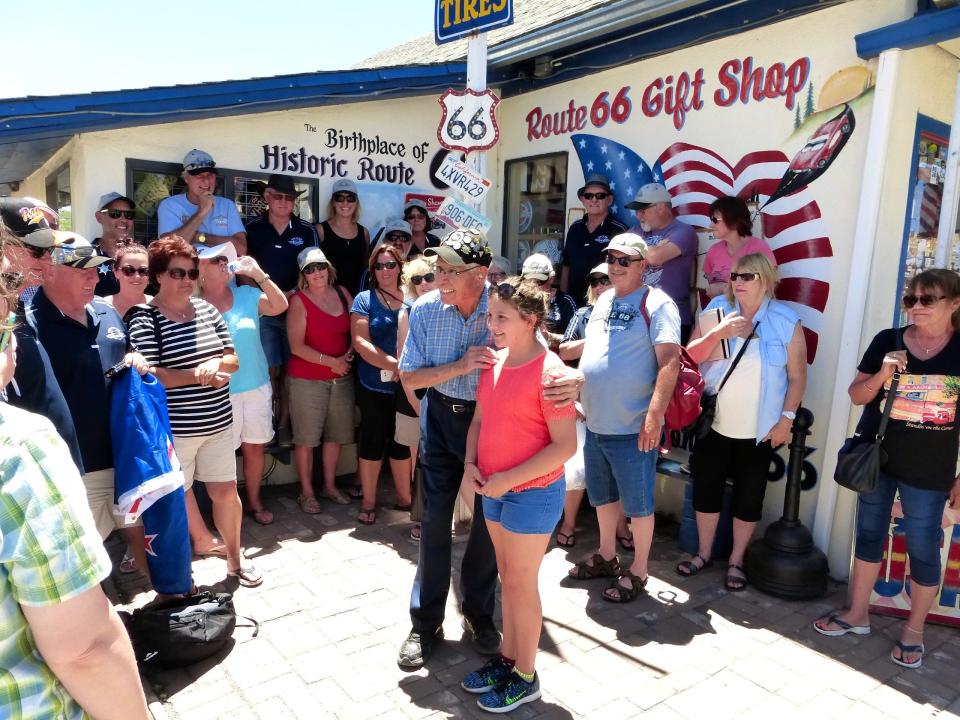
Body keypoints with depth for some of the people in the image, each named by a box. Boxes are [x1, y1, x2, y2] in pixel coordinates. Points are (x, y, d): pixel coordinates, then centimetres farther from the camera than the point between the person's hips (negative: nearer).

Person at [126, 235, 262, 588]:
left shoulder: (207, 309, 6)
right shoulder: (144, 319, -10)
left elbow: (233, 360, 8)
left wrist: (215, 363, -14)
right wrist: (198, 375, -20)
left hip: (218, 422, 5)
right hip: (174, 428, -4)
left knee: (226, 491, 11)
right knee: (180, 493, 13)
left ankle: (235, 557, 28)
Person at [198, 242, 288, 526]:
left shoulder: (246, 294, 2)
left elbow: (280, 305, -7)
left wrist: (259, 274, -13)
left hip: (257, 386, 4)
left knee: (254, 447, 14)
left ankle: (255, 501, 31)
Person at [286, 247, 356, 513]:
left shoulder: (341, 293, 5)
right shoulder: (298, 301, -9)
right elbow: (297, 346, -13)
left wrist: (350, 353, -6)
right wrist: (331, 362, -15)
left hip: (341, 377, 5)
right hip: (307, 379, -5)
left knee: (336, 434, 14)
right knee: (306, 437, 2)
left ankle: (330, 486, 30)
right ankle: (306, 492, 17)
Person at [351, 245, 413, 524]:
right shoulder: (365, 300, -2)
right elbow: (360, 341, -12)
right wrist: (392, 364, -21)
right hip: (375, 386, -2)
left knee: (401, 442, 14)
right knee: (372, 442, 7)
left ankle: (404, 497, 29)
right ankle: (368, 502, 22)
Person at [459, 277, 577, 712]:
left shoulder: (549, 372, -20)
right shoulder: (494, 362, 2)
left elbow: (565, 445, -20)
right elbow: (479, 419, 11)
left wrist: (509, 479, -20)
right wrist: (470, 464, -5)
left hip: (532, 493, -7)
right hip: (494, 491, 7)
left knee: (521, 584, 6)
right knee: (507, 578, 19)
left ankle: (525, 678, 25)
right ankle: (507, 659, 36)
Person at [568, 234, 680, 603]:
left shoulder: (656, 303, -12)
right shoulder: (603, 300, 11)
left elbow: (669, 362, -20)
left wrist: (654, 416, -27)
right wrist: (581, 397, 18)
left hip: (633, 429, -7)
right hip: (595, 423, 8)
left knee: (637, 503, 6)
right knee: (603, 495, 21)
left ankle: (638, 572, 23)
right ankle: (606, 556, 39)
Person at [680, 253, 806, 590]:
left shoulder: (786, 320, -6)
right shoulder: (717, 309, -1)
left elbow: (797, 376, -2)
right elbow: (690, 356, -8)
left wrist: (786, 419, -7)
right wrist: (717, 333, -23)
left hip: (760, 430, -2)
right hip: (714, 424, 2)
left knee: (749, 497, 9)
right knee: (706, 489, 11)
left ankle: (736, 561, 28)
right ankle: (703, 553, 31)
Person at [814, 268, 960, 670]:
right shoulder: (887, 341, -3)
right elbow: (857, 396, 2)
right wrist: (883, 374, -18)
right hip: (876, 459, 3)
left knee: (923, 549, 7)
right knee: (869, 534, 14)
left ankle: (914, 631, 27)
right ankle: (858, 613, 30)